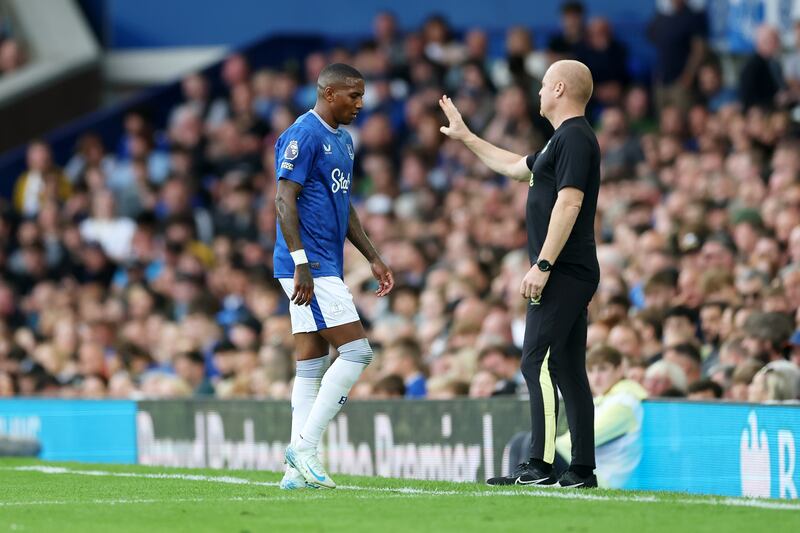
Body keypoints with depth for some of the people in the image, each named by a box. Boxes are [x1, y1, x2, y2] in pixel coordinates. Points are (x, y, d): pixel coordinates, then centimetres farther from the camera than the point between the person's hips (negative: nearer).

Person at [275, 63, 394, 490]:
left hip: (324, 268, 10)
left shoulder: (342, 141, 18)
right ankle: (303, 445, -10)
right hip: (308, 267, -10)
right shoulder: (303, 136, -12)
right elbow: (285, 200, -17)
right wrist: (302, 264, -23)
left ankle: (299, 469, 7)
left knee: (312, 365, 7)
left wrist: (373, 259, 22)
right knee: (355, 351, -13)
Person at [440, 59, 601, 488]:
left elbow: (569, 202, -21)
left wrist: (542, 265, -24)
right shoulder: (563, 139, 21)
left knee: (537, 362, -14)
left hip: (563, 273, -10)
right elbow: (516, 167, 38)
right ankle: (581, 471, 7)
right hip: (571, 275, 10)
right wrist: (465, 137, 45)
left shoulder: (574, 138, -12)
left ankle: (540, 465, -19)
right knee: (567, 370, 8)